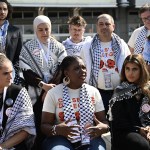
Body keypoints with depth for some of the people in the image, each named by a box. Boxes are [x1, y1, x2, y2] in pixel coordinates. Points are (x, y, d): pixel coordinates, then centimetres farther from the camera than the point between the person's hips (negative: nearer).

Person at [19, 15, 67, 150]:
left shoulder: (58, 47, 8)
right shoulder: (27, 48, 4)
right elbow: (26, 72, -3)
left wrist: (52, 87, -12)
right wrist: (43, 85, -13)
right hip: (37, 93, -1)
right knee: (39, 125, -1)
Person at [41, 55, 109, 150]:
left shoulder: (94, 92, 10)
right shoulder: (53, 93, 2)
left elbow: (103, 120, 10)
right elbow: (44, 125, 1)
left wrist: (104, 127, -14)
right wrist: (56, 129, -22)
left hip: (90, 138, 3)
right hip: (62, 138, -2)